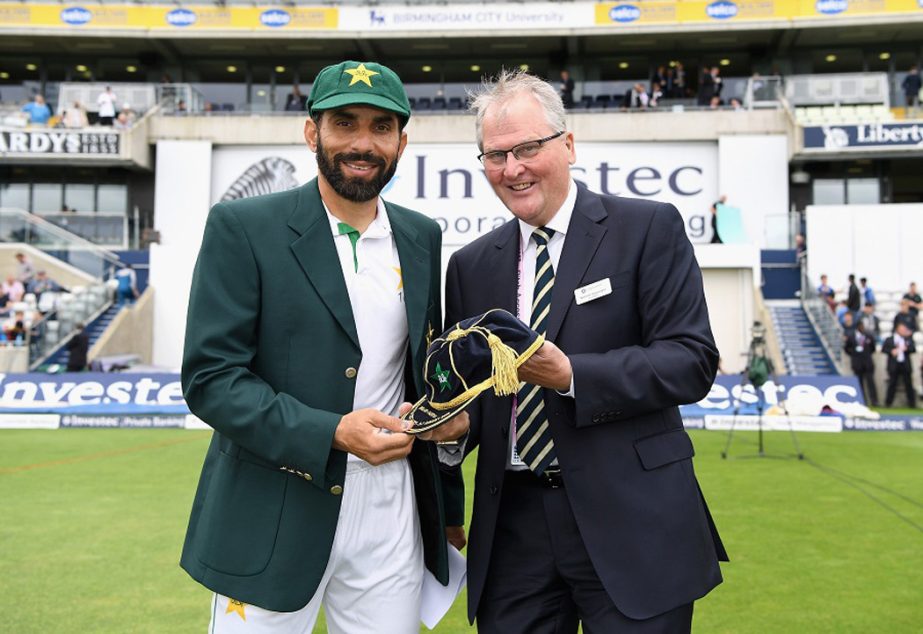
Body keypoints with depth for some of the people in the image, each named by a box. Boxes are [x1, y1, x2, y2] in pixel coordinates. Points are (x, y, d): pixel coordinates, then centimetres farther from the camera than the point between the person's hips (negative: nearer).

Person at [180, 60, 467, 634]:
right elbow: (210, 377, -11)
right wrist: (330, 433, -22)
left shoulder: (421, 238, 8)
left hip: (391, 517, 4)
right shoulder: (243, 227, -6)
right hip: (273, 522, -4)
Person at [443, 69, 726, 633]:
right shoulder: (472, 266, 10)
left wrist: (570, 374, -20)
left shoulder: (649, 228, -3)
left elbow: (693, 360, -10)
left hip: (627, 523, -3)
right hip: (513, 526, 4)